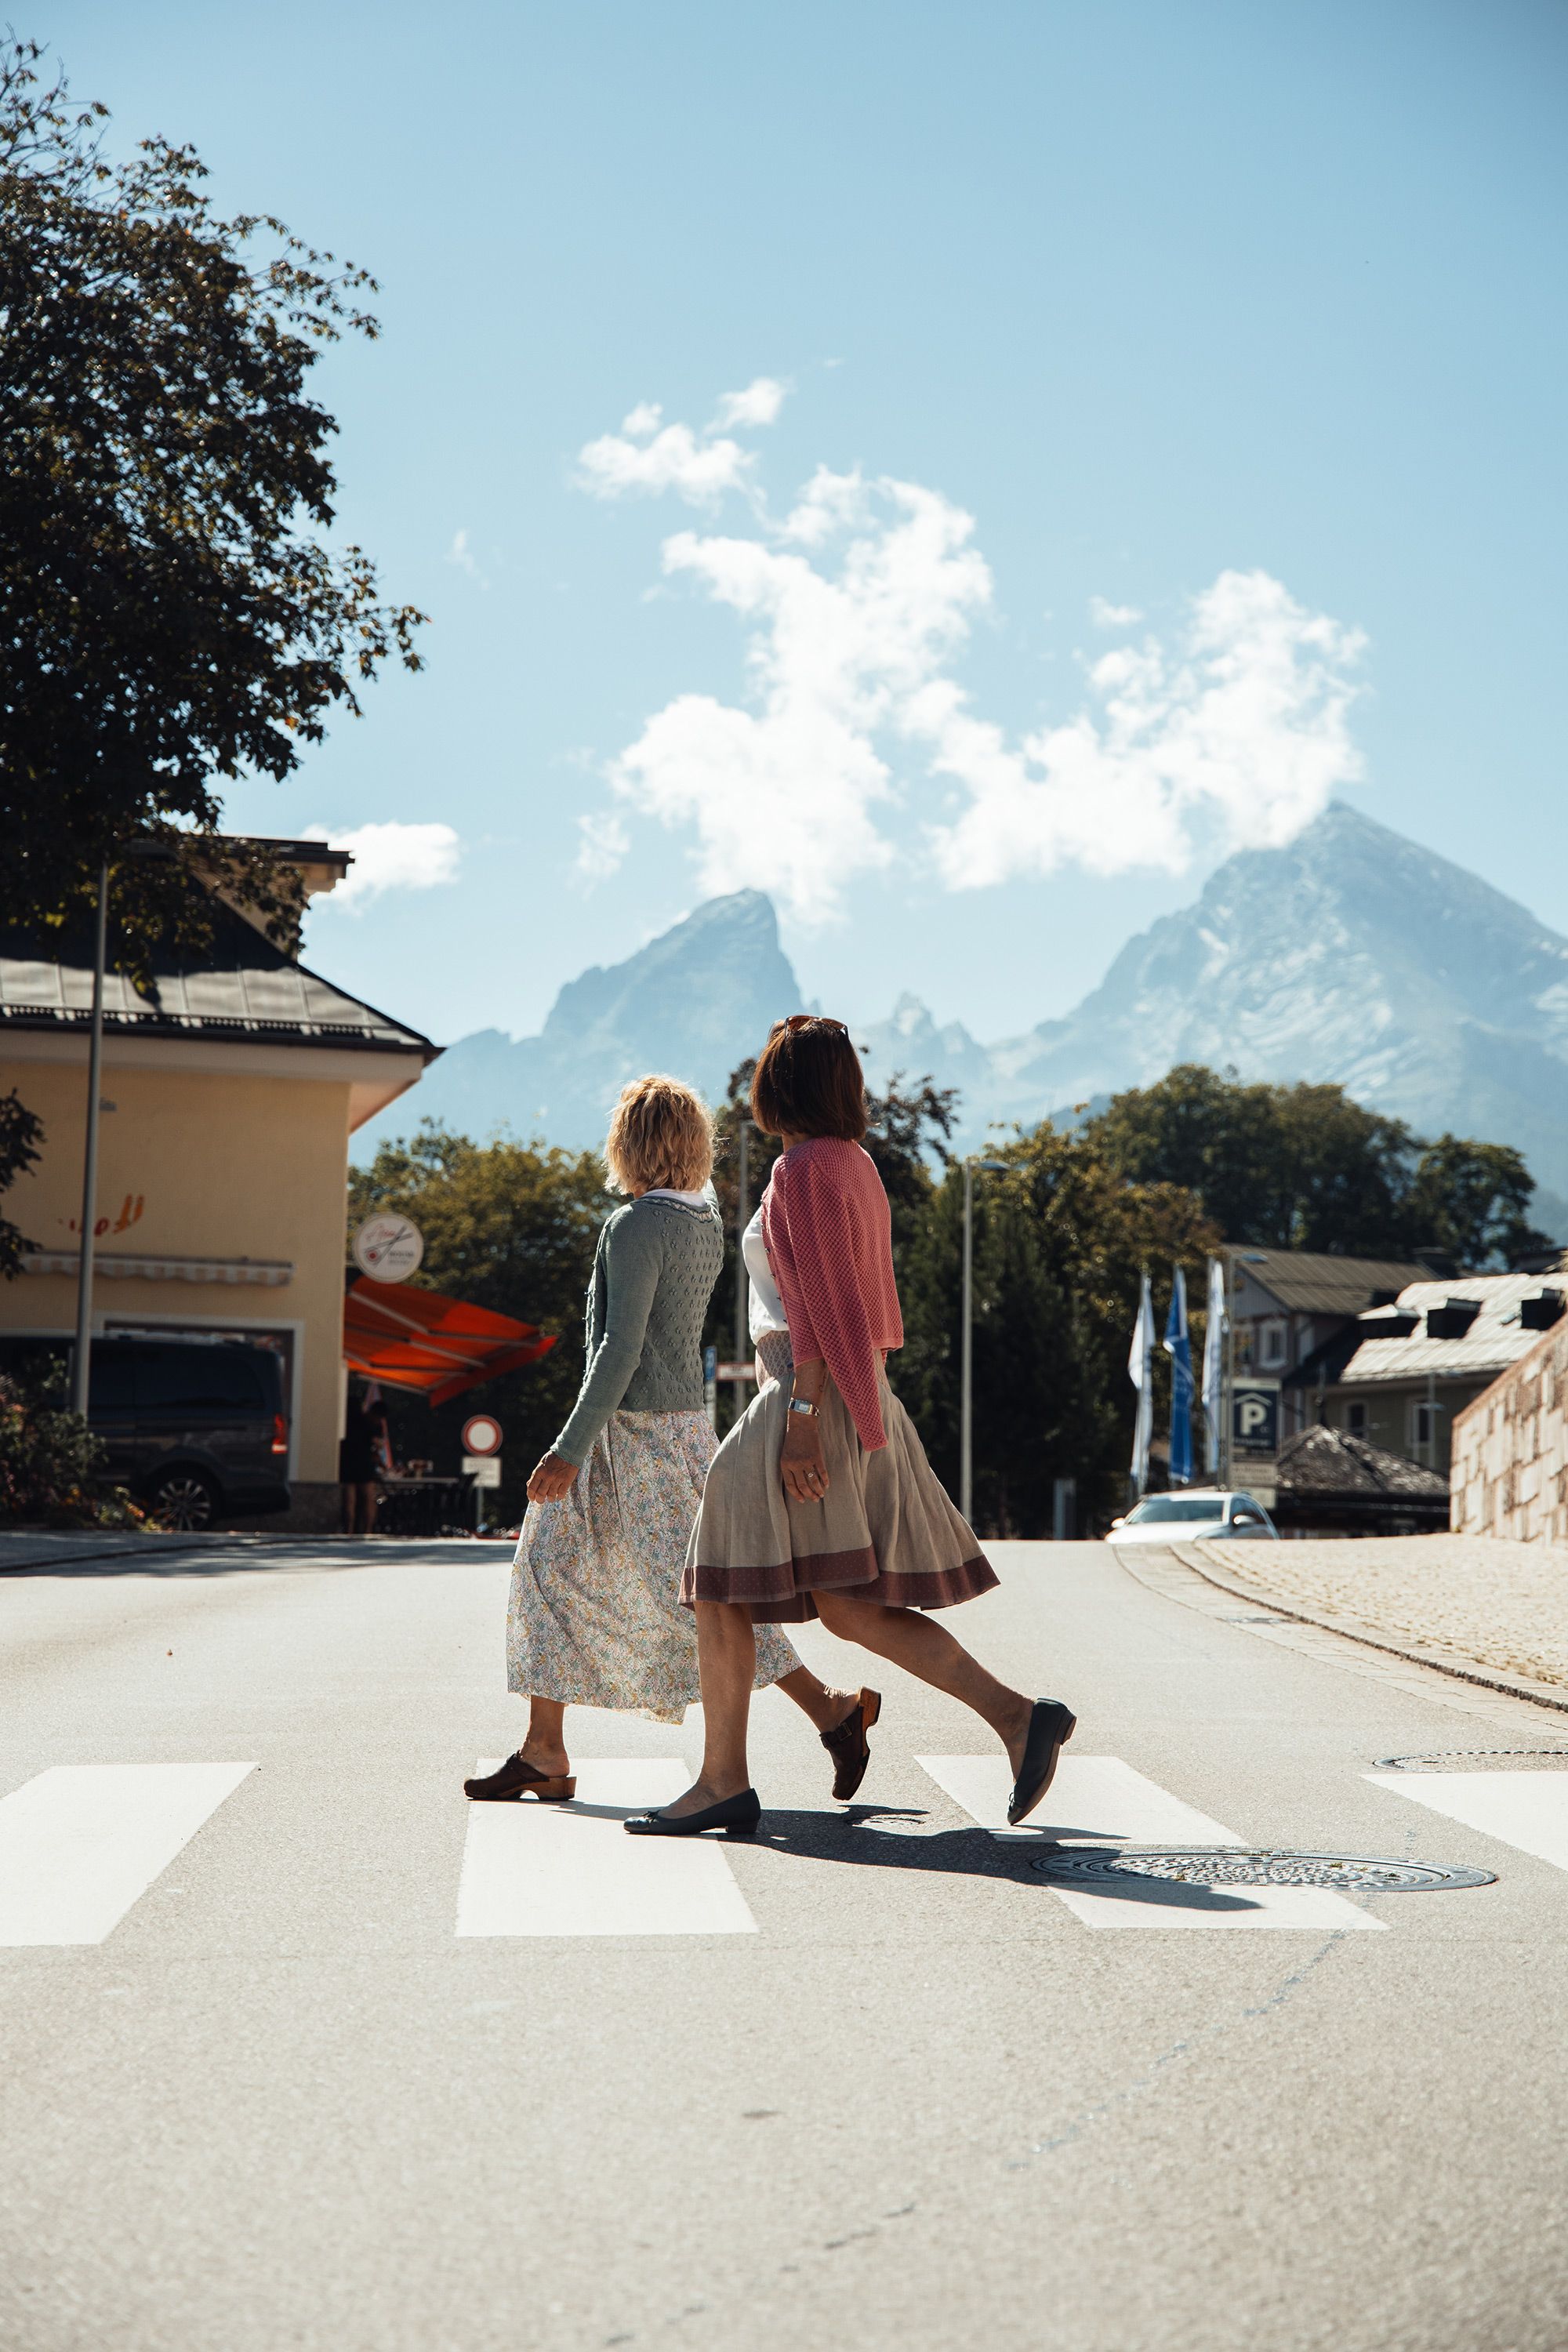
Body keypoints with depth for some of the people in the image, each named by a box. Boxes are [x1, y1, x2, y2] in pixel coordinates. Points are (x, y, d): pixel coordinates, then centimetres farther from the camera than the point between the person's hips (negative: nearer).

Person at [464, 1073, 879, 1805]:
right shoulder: (705, 1221, 8)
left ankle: (831, 1709, -1)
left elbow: (621, 1349, -22)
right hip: (681, 1418, 10)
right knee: (552, 1570, 12)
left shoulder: (634, 1227, -17)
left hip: (635, 1434, -10)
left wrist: (572, 1447, -21)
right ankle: (543, 1753, 15)